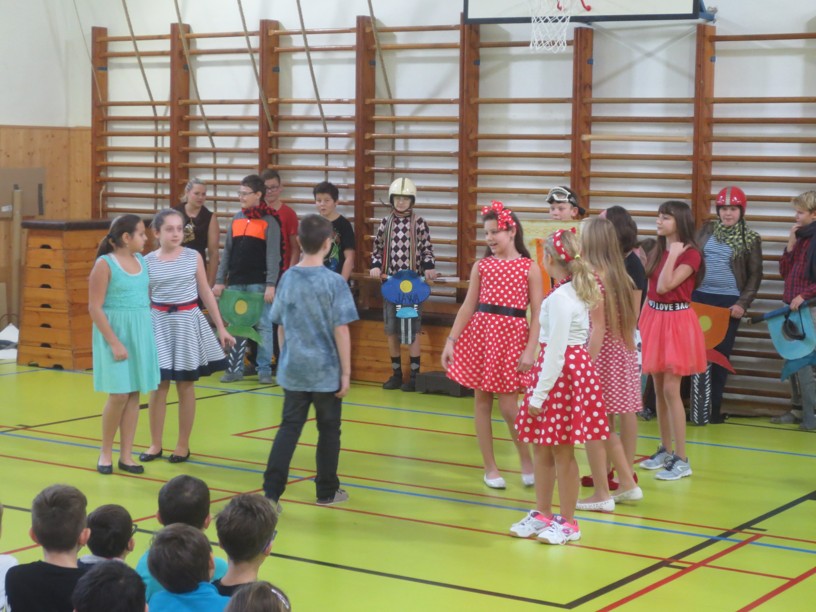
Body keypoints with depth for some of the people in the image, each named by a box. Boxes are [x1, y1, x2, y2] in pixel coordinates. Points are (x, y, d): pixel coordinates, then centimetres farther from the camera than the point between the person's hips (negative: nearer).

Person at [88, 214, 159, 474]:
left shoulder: (141, 260, 8)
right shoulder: (105, 264, -11)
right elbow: (95, 308, -13)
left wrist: (147, 333, 12)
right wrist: (114, 342, -18)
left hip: (141, 333, 6)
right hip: (115, 332, -6)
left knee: (134, 394, 5)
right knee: (119, 395, -7)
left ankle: (126, 455, 12)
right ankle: (105, 452, 11)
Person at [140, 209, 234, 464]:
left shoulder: (193, 257, -1)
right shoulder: (147, 262, -1)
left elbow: (205, 293, 5)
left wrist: (221, 327, 5)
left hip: (188, 321, 0)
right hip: (159, 323, 0)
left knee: (186, 386, 5)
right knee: (158, 386, 4)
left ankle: (183, 445, 16)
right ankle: (155, 444, 16)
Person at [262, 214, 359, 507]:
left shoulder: (288, 278, 1)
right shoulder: (334, 282, -12)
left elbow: (281, 327, 8)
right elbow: (341, 331, -13)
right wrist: (346, 373, -6)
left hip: (293, 370, 4)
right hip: (326, 372, -3)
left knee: (289, 428, 8)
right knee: (328, 430, 12)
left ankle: (271, 491, -1)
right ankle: (327, 491, 22)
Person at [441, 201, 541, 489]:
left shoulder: (530, 268, -1)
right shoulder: (481, 266, 7)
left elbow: (537, 313, -3)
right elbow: (468, 306, 7)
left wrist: (530, 350, -11)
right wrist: (451, 341, 1)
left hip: (512, 337, -3)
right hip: (479, 334, 3)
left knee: (508, 406, -5)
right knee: (481, 401, 6)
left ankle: (527, 459, 18)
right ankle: (490, 467, 16)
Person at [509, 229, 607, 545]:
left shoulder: (560, 298, -20)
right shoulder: (578, 291, 8)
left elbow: (556, 350, -21)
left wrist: (539, 395, -18)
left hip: (561, 373, -9)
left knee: (561, 452, 2)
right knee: (541, 447, 16)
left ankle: (568, 523, 13)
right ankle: (542, 514, 27)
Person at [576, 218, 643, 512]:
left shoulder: (593, 278, -15)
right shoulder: (619, 276, 8)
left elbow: (598, 328, -18)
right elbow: (631, 321, 10)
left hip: (601, 356, -8)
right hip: (623, 356, 8)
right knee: (605, 427, 18)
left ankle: (601, 494, 8)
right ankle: (628, 483, 23)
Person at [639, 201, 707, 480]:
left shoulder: (691, 254, -11)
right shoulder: (658, 251, 10)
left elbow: (664, 286, -22)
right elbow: (653, 288, 11)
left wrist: (674, 254, -20)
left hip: (676, 321, -7)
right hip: (653, 317, 8)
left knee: (671, 390, -10)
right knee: (658, 389, 11)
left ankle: (681, 459, -5)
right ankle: (666, 450, 21)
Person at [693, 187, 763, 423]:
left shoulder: (751, 238, -1)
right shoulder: (707, 229, 6)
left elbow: (755, 275, 1)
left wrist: (743, 303, -9)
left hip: (728, 301, -2)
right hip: (699, 297, 2)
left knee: (721, 354, 2)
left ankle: (714, 406, 11)